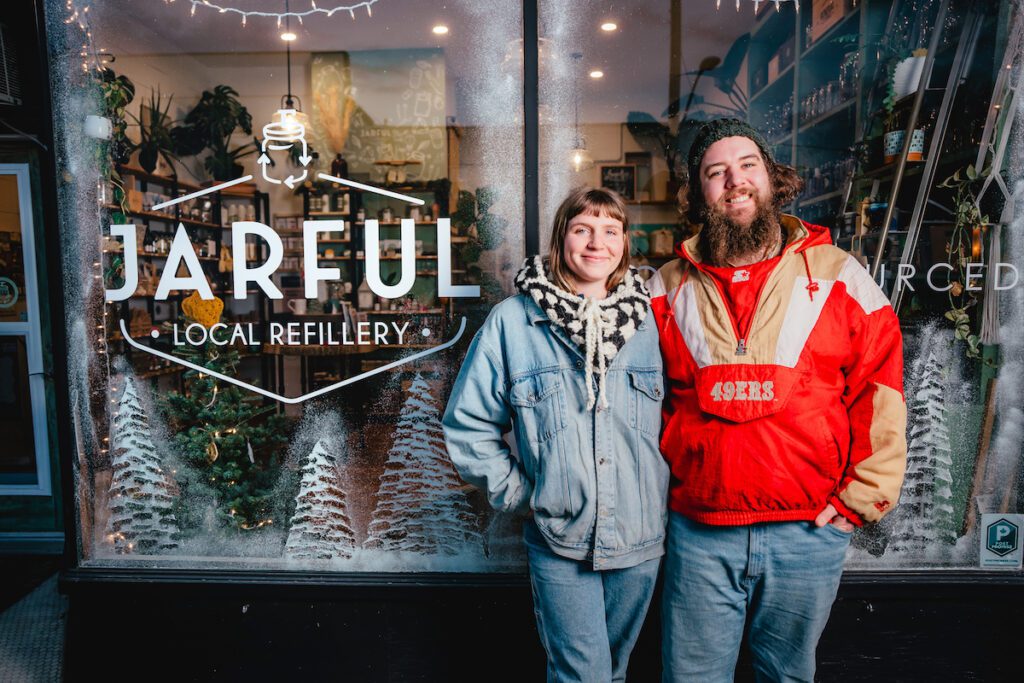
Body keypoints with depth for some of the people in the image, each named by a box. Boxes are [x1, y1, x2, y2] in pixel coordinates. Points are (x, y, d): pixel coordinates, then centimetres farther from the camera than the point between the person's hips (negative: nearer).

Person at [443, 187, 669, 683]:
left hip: (641, 541, 3)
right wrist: (517, 493, -5)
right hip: (559, 544, -3)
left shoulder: (648, 320, 0)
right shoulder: (512, 321, -7)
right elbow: (467, 424, -2)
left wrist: (665, 489, 2)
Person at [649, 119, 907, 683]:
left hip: (809, 530, 0)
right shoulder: (669, 288, 3)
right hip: (698, 528, 1)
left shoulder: (837, 276, 0)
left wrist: (865, 493, -2)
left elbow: (880, 386, 1)